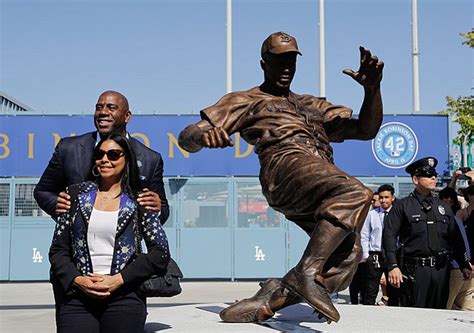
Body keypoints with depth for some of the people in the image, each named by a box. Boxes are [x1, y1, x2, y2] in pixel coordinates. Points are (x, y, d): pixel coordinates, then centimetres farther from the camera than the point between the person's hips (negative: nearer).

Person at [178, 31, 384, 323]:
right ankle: (307, 272, -37)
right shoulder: (246, 101, 25)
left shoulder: (312, 105, 40)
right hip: (287, 164, -5)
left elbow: (366, 130, 32)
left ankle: (268, 300, -18)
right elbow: (187, 138, 14)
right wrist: (204, 136, -13)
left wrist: (373, 88, 14)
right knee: (356, 193, -35)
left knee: (348, 253, -23)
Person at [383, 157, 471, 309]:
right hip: (414, 270, -5)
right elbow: (389, 236, -7)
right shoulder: (402, 206, 0)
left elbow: (455, 237, 19)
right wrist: (393, 266, -16)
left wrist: (464, 265, 16)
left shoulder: (443, 206, 15)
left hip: (441, 269, 5)